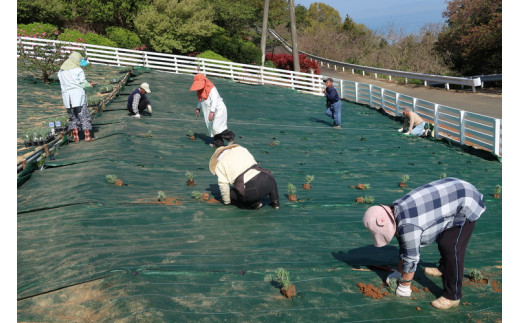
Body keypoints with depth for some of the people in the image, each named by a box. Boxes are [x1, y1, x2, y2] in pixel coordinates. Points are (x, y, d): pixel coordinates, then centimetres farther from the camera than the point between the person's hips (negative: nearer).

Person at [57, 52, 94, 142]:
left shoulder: (61, 71, 12)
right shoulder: (78, 70, -5)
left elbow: (61, 84, 12)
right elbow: (83, 83, -4)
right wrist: (89, 84, 14)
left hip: (66, 95, 5)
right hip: (78, 94, -4)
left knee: (72, 116, 12)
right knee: (84, 115, 2)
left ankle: (75, 136, 9)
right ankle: (87, 136, 1)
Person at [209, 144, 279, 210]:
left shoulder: (219, 165, 11)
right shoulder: (241, 149, 23)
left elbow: (223, 185, 8)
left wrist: (227, 201, 25)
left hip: (251, 191, -4)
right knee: (270, 177, 39)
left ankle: (253, 204, 6)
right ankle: (275, 202, 26)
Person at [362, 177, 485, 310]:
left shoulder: (407, 225, -28)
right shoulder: (398, 213, 0)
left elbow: (411, 258, -20)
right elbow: (404, 247, 12)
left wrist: (404, 287, -7)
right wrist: (399, 272, 19)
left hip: (466, 204, -10)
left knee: (452, 249, -11)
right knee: (442, 238, 25)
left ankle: (453, 297, -2)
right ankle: (444, 268, 47)